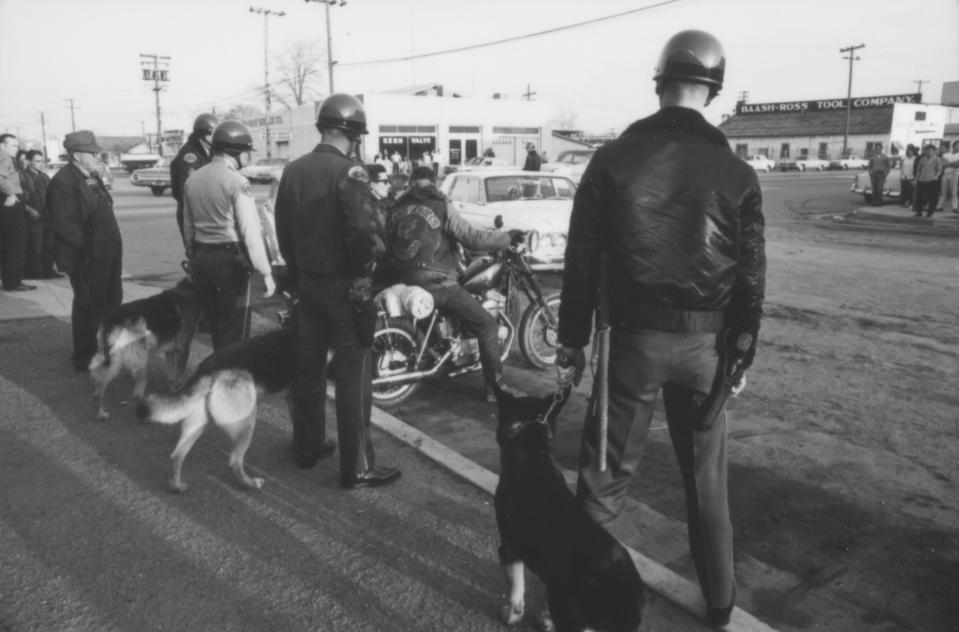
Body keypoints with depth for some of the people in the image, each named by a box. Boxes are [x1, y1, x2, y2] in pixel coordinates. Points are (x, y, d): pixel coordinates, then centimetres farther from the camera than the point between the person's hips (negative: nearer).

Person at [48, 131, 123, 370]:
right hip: (86, 260, -9)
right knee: (88, 307, 2)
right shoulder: (62, 182, -16)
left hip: (107, 255, 9)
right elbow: (64, 224, -22)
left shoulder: (92, 177, 14)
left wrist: (111, 246, 12)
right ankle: (85, 358, 16)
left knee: (112, 301, 18)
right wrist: (88, 247, -21)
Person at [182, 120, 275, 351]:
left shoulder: (192, 180, 8)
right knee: (235, 331, 2)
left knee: (215, 326, 19)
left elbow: (188, 227, 14)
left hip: (201, 259, 7)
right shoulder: (237, 182, -14)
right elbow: (250, 231, -18)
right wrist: (266, 271, -16)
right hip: (231, 261, -7)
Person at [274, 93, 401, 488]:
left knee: (309, 367, 17)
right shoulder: (349, 172, -16)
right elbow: (362, 230, -27)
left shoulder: (293, 170, 7)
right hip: (344, 285, -8)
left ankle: (307, 446, 30)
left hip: (307, 282, 8)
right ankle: (357, 467, 4)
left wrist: (298, 269, 16)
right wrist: (362, 271, -11)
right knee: (354, 375, -2)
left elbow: (283, 230, 10)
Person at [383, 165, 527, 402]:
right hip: (438, 284, -6)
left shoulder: (396, 211, 11)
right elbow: (473, 238, -10)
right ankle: (495, 386, -6)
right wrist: (508, 238, 1)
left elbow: (388, 249, 18)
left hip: (406, 283, 6)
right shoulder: (441, 209, -4)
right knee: (486, 324, -1)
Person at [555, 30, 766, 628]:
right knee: (707, 478, 17)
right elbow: (751, 275, 2)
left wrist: (573, 341, 5)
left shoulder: (613, 159, -5)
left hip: (634, 337, -1)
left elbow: (581, 261, -4)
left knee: (607, 473, 10)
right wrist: (742, 351, 13)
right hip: (705, 343, 2)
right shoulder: (737, 172, -3)